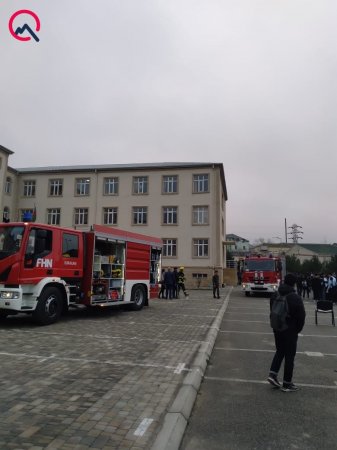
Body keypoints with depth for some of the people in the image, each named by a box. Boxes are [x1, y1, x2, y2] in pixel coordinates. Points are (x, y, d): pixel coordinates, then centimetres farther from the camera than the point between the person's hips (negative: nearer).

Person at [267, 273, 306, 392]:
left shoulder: (275, 296, 2)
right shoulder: (296, 298, -18)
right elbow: (301, 316, -13)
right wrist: (297, 330, 2)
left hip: (277, 329, 6)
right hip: (290, 331, -5)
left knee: (280, 352, 21)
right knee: (289, 356, 6)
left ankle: (272, 374, 11)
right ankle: (287, 384, 15)